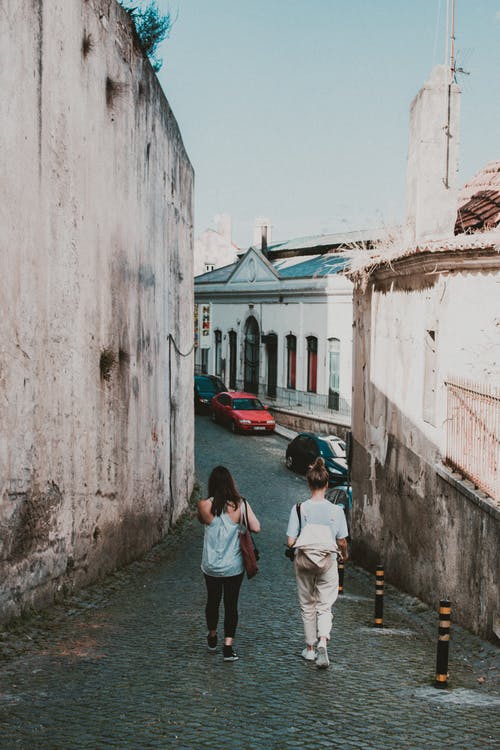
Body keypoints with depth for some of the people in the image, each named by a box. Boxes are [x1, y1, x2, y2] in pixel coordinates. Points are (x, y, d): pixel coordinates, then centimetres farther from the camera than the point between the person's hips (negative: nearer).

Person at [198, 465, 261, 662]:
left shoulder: (204, 506, -13)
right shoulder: (240, 505, -15)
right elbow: (256, 528, -13)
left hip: (211, 566, 1)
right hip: (234, 566, -1)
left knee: (213, 601, 22)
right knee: (231, 605, 9)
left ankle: (212, 638, 41)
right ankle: (228, 647, 3)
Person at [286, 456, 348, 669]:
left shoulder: (299, 509, -11)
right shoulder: (336, 511, -11)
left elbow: (290, 541, -11)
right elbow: (342, 541, -4)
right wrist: (344, 554, 18)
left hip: (304, 561, 1)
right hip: (327, 563, 0)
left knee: (307, 606, 16)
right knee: (325, 607, 8)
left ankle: (310, 648, 25)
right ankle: (322, 643, -15)